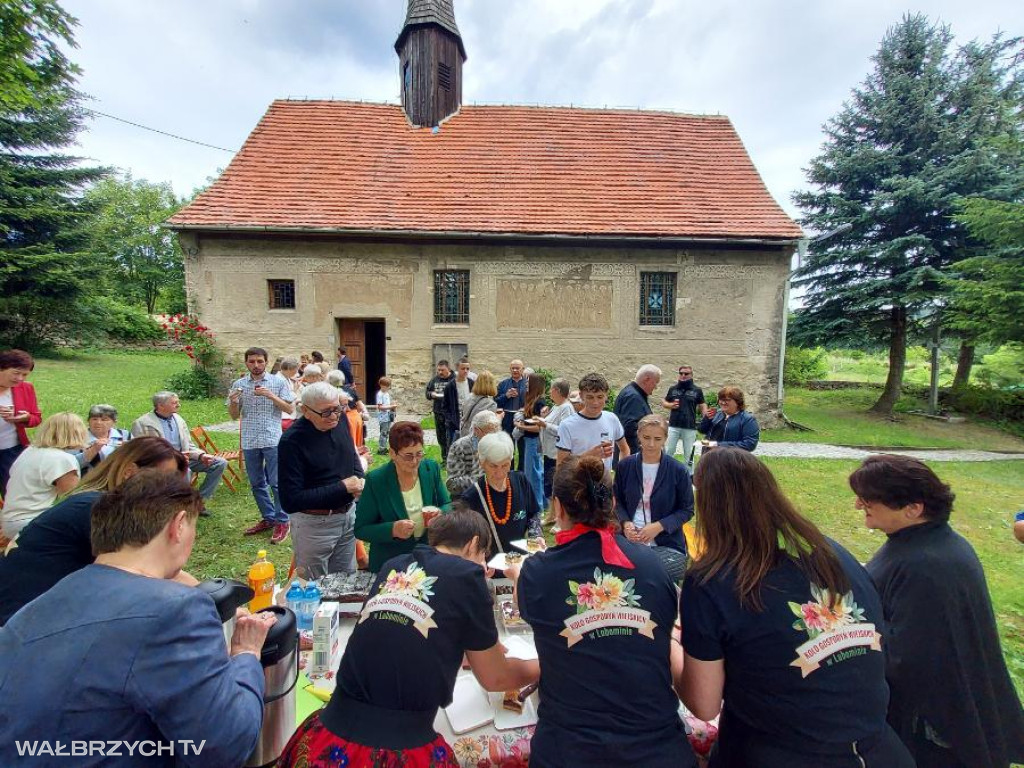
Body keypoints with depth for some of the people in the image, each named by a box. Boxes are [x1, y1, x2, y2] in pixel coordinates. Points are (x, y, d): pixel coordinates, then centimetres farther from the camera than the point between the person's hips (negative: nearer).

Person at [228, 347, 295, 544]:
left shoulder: (278, 382, -1)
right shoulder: (239, 385, 8)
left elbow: (290, 409, -3)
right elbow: (234, 415, 11)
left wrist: (270, 395, -15)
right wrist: (233, 401, -11)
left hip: (272, 440, -4)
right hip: (249, 441, 4)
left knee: (276, 483, -2)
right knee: (257, 483, 13)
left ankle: (282, 522, 8)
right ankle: (268, 518, 26)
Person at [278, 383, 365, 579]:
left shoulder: (340, 421, -5)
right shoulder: (292, 441, -22)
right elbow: (290, 501, -23)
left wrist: (359, 479, -6)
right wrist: (342, 487, -22)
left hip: (349, 515, 6)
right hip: (315, 524, -5)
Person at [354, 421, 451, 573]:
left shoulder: (431, 468, -8)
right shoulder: (376, 480, -18)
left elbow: (447, 505, 2)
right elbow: (360, 529, -12)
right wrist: (392, 529, -29)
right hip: (389, 564, -3)